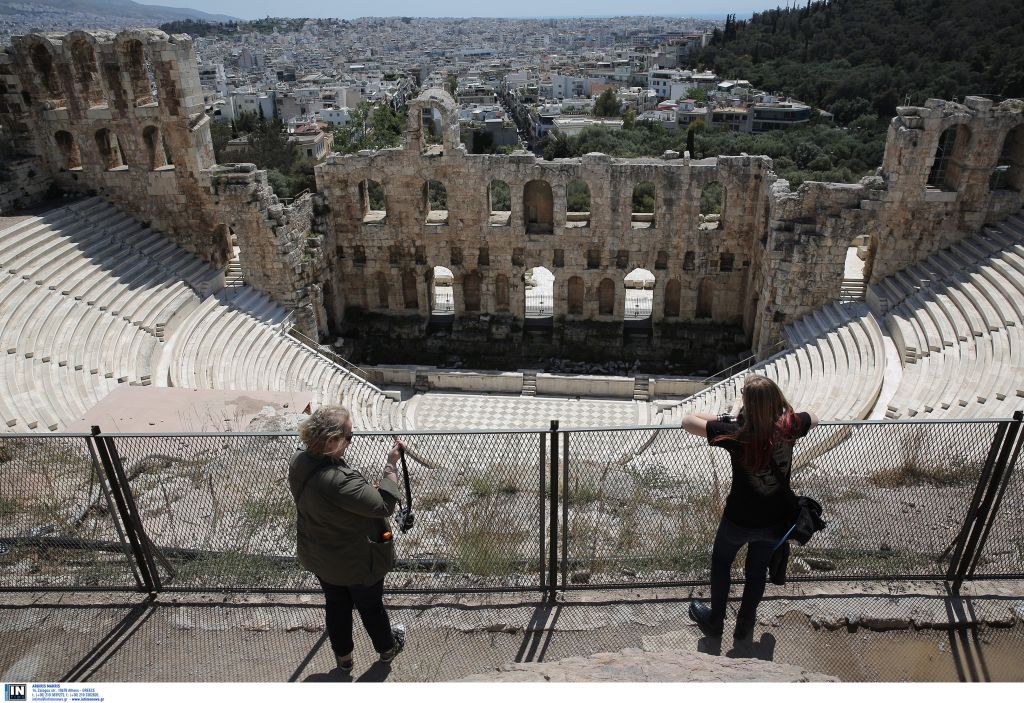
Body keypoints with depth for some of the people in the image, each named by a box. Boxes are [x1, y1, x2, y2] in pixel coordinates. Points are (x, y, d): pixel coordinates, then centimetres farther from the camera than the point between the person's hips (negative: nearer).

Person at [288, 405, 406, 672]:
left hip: (317, 556, 6)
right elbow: (384, 505, -37)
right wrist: (392, 467, -29)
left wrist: (366, 488, -2)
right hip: (356, 562, -6)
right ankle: (387, 648, 49)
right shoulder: (338, 481, -42)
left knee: (336, 604, 28)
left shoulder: (299, 461, -15)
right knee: (371, 606, 22)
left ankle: (343, 656, 50)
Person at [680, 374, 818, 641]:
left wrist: (720, 418, -8)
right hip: (776, 520, 3)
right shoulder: (788, 427, -20)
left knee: (721, 561, 25)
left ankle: (715, 621, 41)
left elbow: (687, 421, -23)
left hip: (740, 519, -3)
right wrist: (780, 414, 7)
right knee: (758, 569, 25)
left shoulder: (735, 434, -31)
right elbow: (813, 418, 5)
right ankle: (745, 626, 45)